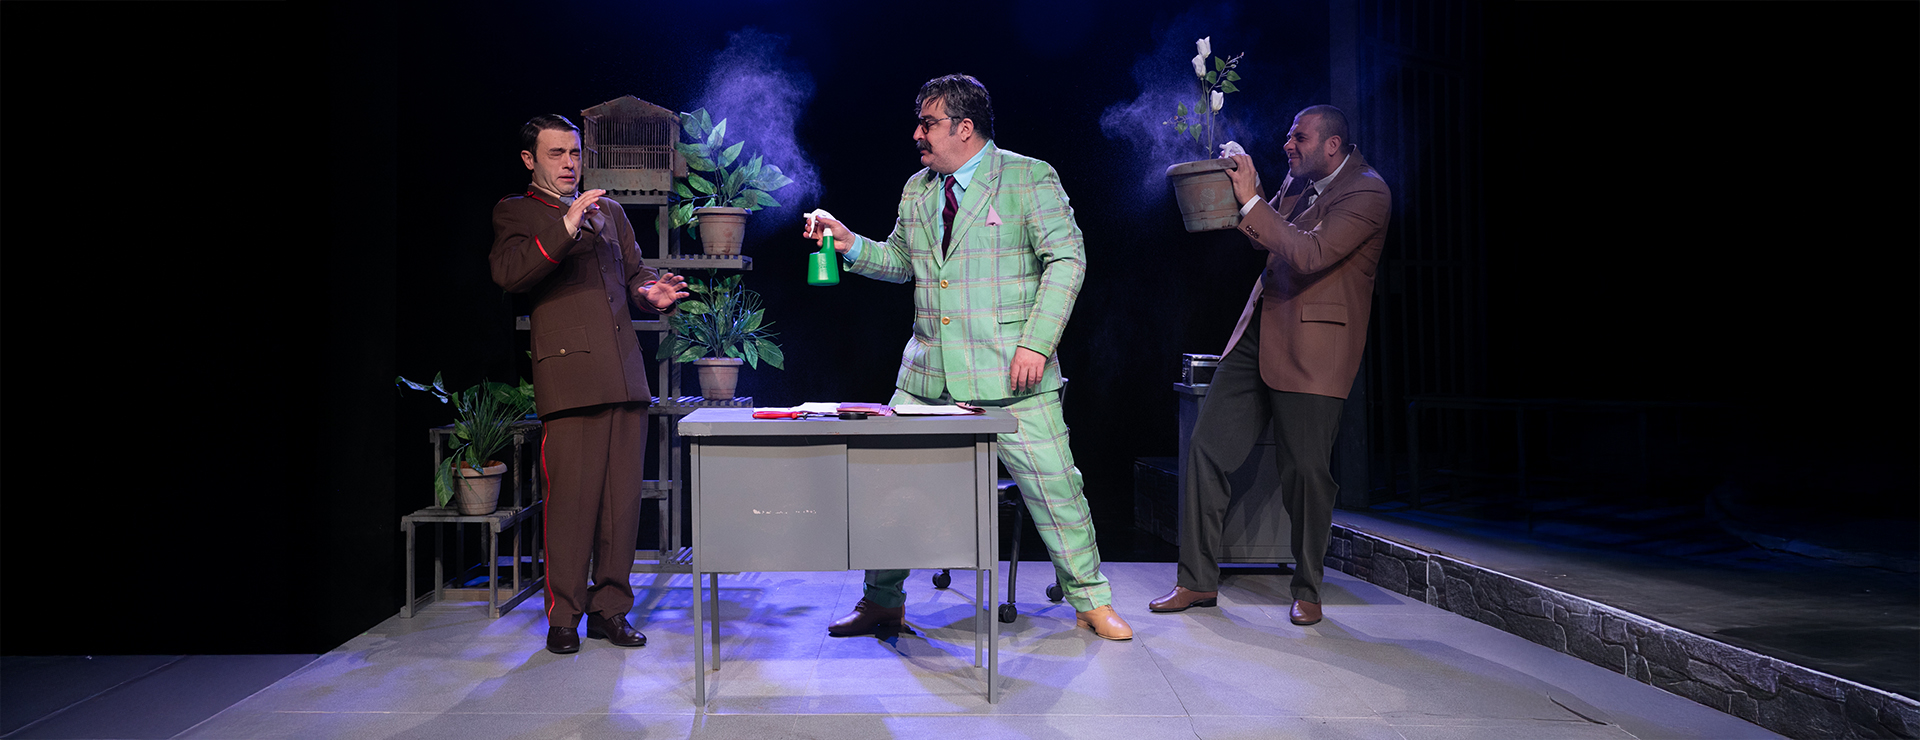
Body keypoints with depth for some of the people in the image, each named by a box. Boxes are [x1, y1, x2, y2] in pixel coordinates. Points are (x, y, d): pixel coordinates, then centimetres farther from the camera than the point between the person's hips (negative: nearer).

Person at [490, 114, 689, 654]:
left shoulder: (610, 211, 24)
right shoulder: (515, 212, 8)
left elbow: (634, 274, 27)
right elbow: (507, 273, -10)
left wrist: (651, 293, 3)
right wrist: (565, 229, -20)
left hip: (625, 372, 5)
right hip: (569, 373, -5)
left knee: (623, 497, 4)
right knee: (572, 497, -7)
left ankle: (610, 609, 14)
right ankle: (564, 616, 5)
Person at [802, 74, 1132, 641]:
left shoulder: (1029, 178, -2)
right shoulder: (917, 189, 15)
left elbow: (1067, 259, -7)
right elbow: (900, 261, 24)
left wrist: (1036, 343, -15)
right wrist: (852, 245, 4)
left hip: (1010, 372, -5)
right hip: (928, 373, 5)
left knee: (1052, 484, -2)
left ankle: (1091, 602, 17)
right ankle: (882, 602, 23)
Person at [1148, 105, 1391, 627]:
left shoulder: (1367, 193, -12)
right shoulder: (1298, 180, 12)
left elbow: (1309, 255, -25)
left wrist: (1252, 200, -24)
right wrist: (1231, 192, 10)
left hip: (1311, 348, -7)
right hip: (1259, 332, 8)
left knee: (1305, 469, -1)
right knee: (1206, 446, 3)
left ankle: (1307, 591, 20)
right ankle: (1198, 582, 12)